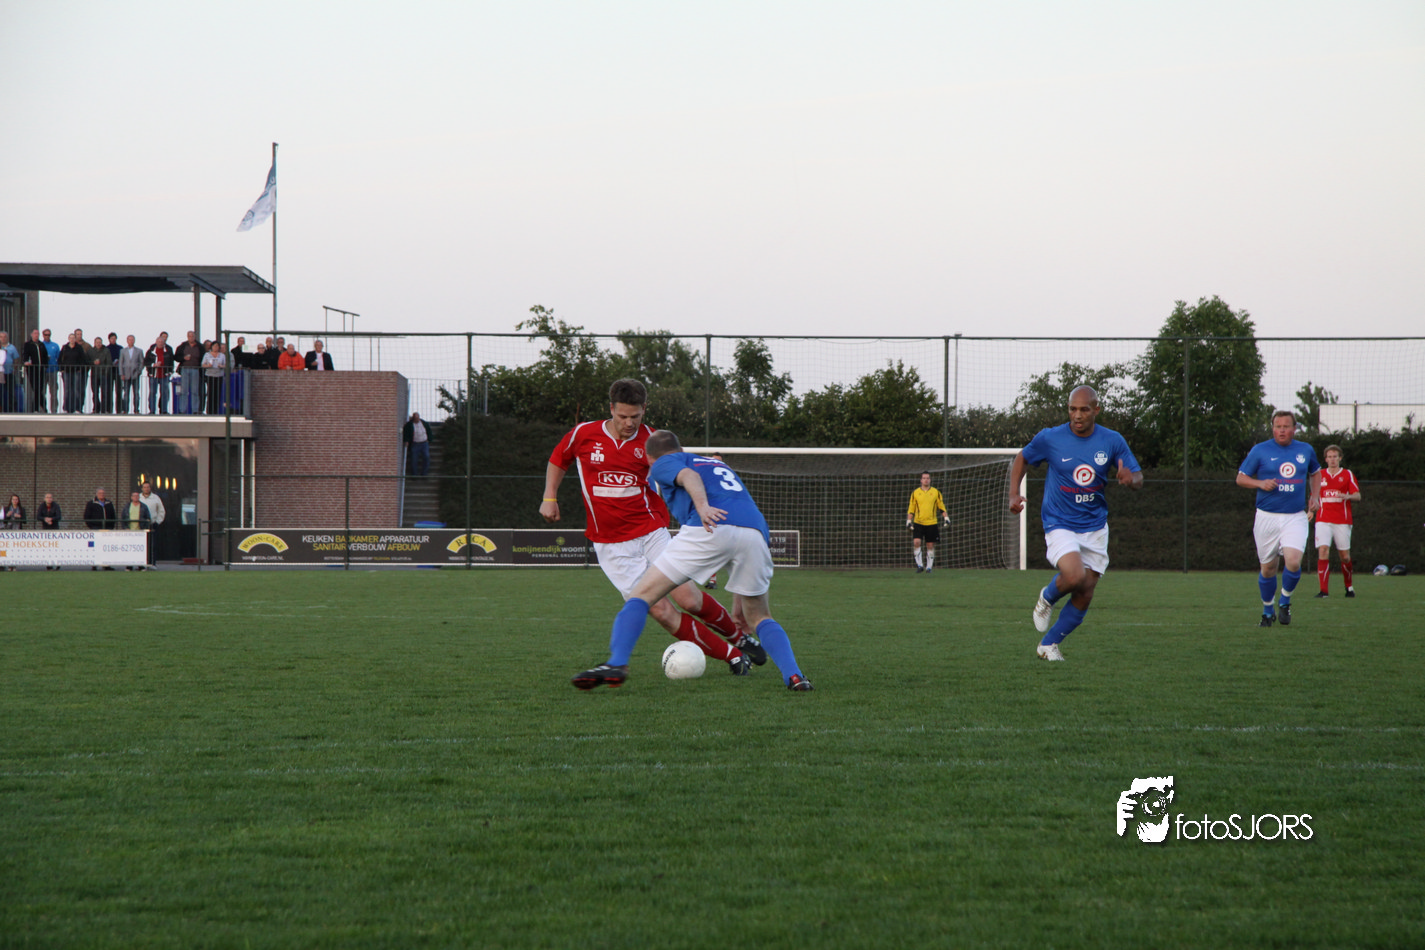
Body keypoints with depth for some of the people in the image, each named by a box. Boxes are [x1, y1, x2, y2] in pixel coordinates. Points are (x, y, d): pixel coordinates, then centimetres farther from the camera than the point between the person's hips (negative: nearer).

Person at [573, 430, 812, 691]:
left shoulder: (663, 464, 23)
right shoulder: (718, 465, 42)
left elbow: (688, 476, -4)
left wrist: (703, 505, -26)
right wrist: (738, 602, 44)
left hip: (710, 530, -5)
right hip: (756, 532, 5)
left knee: (641, 595, 4)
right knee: (759, 618, 22)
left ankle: (617, 664, -14)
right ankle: (794, 676, 0)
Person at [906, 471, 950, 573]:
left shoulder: (936, 492, 6)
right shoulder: (915, 493, 6)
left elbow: (941, 507, 11)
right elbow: (911, 508, 10)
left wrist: (946, 518, 1)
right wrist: (909, 521, 2)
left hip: (931, 523, 0)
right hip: (918, 522, 0)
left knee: (930, 545, 2)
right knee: (916, 542, -17)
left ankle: (929, 566, 13)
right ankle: (919, 565, -9)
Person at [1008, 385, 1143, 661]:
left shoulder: (1112, 441, -4)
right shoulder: (1050, 439, -9)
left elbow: (1138, 477, 2)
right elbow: (1022, 459, 9)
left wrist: (1131, 478, -23)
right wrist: (1014, 495, -4)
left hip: (1095, 528, 3)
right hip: (1059, 525, -3)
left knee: (1084, 597, 2)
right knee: (1075, 577, -28)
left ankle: (1049, 644, 22)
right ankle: (1048, 597, 7)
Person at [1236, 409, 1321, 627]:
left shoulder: (1306, 451, 7)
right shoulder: (1260, 451, -1)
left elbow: (1315, 472, 26)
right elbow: (1241, 478, 3)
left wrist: (1314, 496, 11)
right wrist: (1261, 484, -15)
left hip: (1296, 517, 1)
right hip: (1267, 517, -1)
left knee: (1293, 562, -18)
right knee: (1268, 568, 5)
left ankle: (1285, 602, 8)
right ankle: (1268, 610, 26)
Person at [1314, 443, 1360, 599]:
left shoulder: (1347, 475, 5)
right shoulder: (1320, 475, 12)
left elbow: (1358, 496, -3)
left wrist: (1347, 496, -23)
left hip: (1342, 521, -1)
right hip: (1323, 520, 1)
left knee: (1344, 556, 4)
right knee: (1323, 551, -16)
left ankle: (1349, 587, 27)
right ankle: (1324, 590, -19)